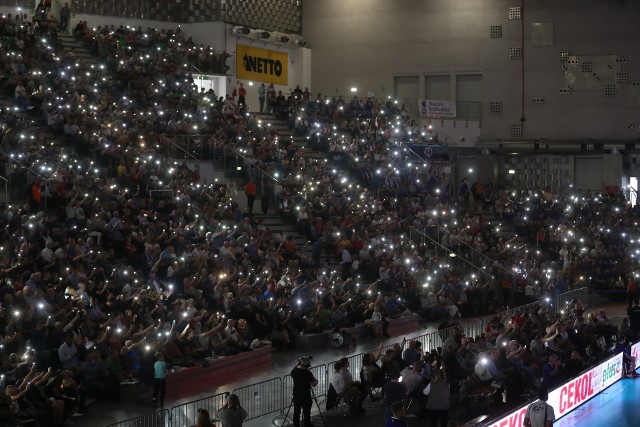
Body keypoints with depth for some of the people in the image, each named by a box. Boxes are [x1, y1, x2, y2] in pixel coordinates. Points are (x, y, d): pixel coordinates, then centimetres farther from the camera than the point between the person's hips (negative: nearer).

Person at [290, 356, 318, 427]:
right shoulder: (308, 373, -21)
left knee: (296, 413, 14)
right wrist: (316, 381, 13)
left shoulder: (294, 371, -7)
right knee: (306, 414, 5)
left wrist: (297, 365, 14)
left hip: (296, 396, 5)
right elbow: (313, 384, -9)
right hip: (306, 397, -5)